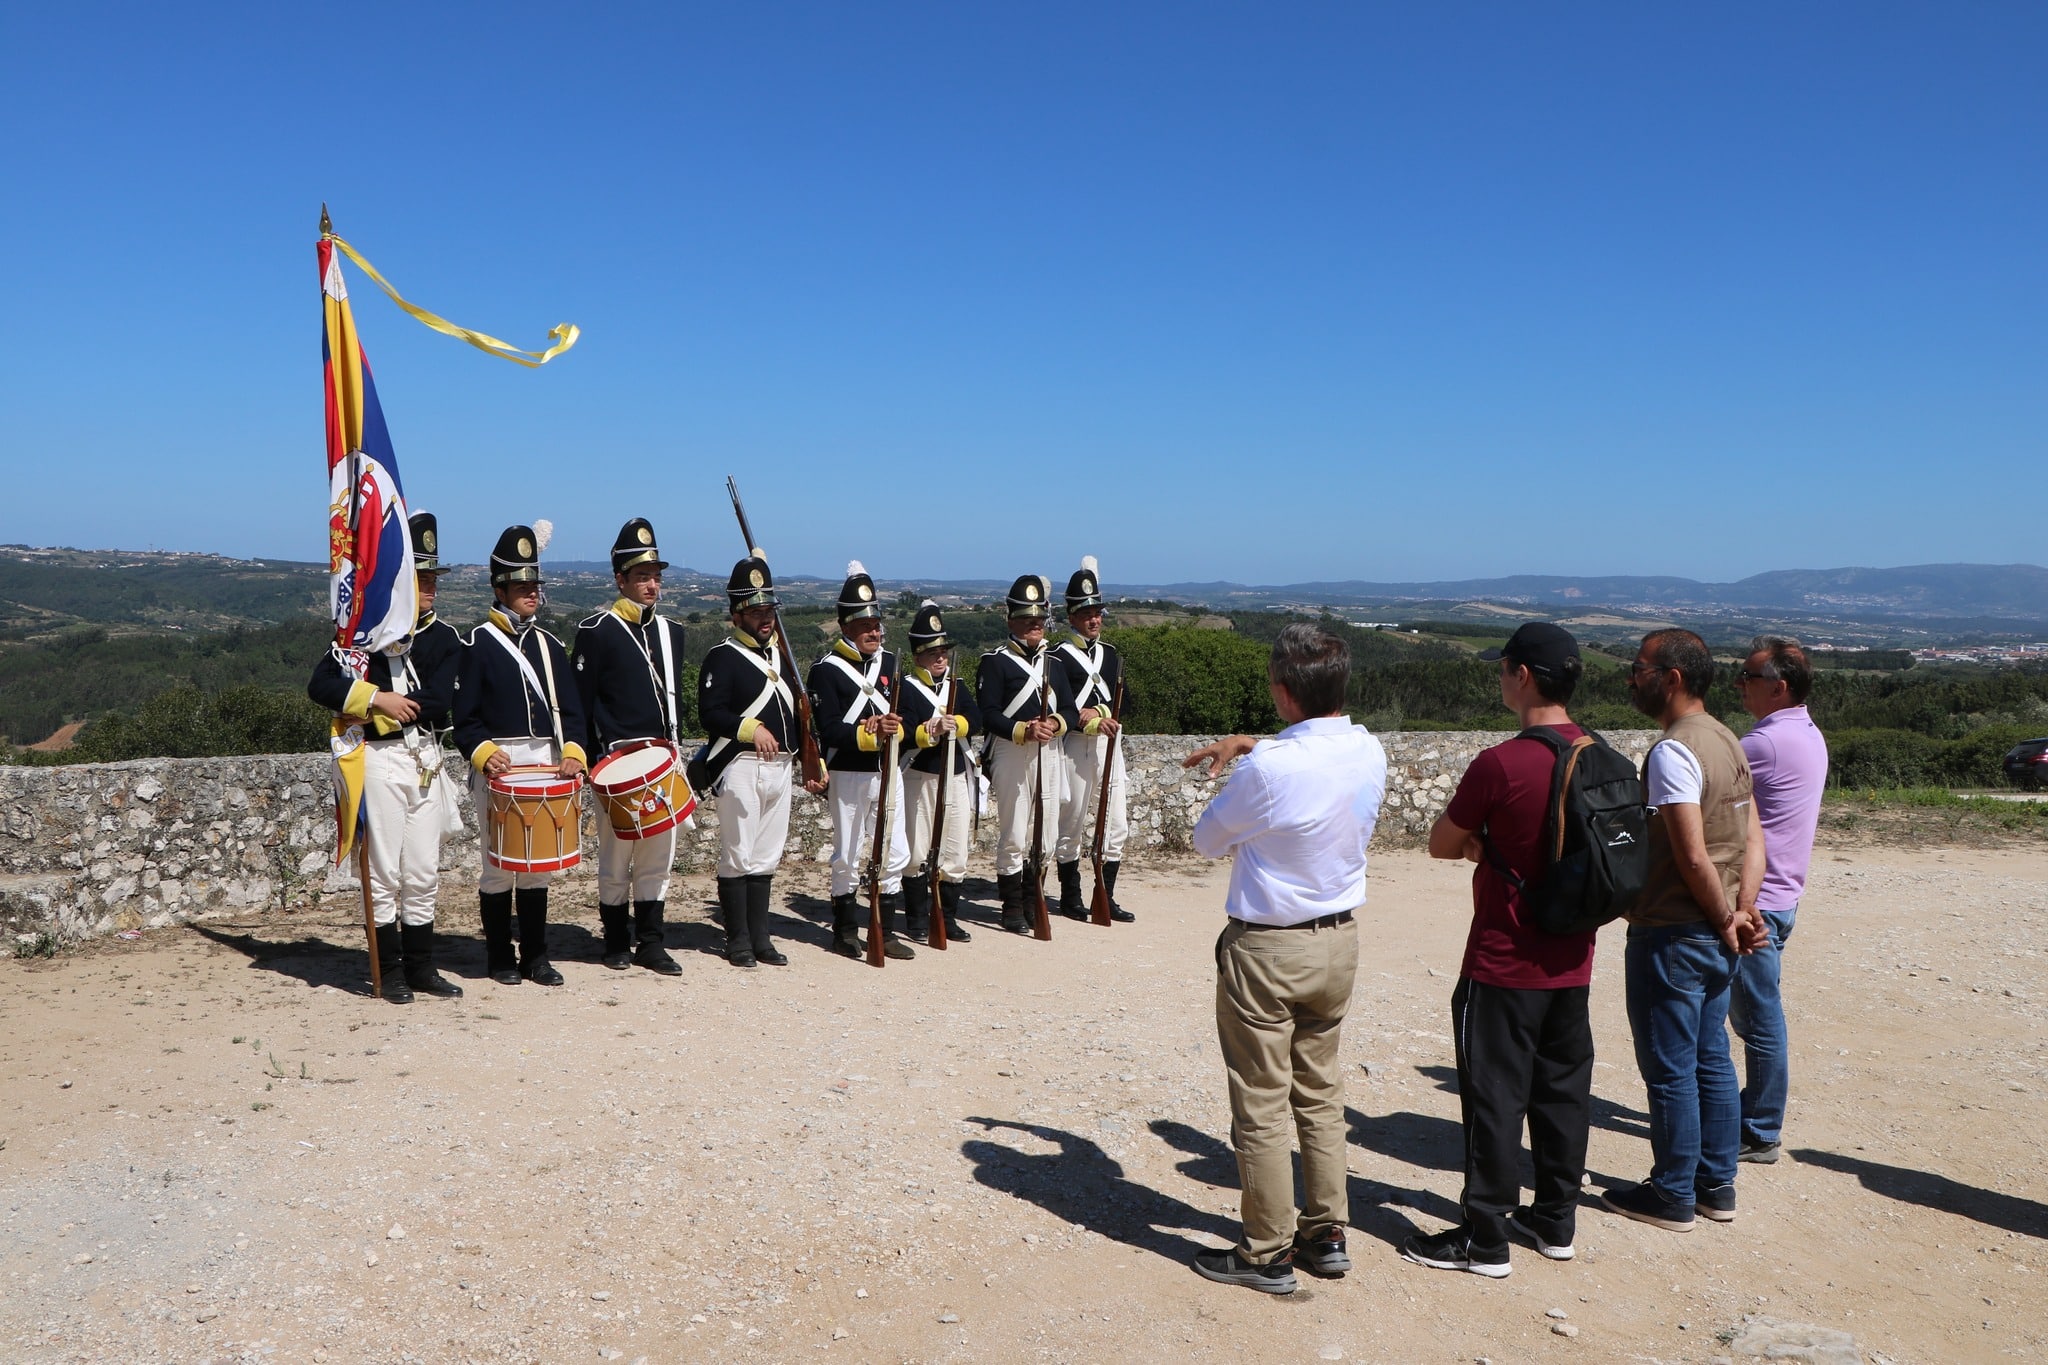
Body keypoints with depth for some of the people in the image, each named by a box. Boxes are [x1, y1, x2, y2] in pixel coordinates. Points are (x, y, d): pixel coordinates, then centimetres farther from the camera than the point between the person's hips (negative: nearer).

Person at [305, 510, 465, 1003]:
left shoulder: (445, 638, 8)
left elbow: (438, 701, -7)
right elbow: (320, 685, -12)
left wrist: (370, 710, -11)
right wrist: (378, 699, -19)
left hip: (428, 761, 4)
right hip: (381, 762, -4)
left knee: (424, 873, 10)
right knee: (385, 873, 2)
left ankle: (421, 968, 19)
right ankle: (391, 973, 11)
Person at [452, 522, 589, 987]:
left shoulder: (549, 644, 13)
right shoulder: (477, 644, -2)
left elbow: (570, 708, 8)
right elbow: (463, 715, -6)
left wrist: (572, 751, -8)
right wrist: (483, 753, -22)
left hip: (546, 761, 5)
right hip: (498, 765, -5)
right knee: (500, 864, 0)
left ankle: (536, 956, 17)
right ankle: (500, 959, 11)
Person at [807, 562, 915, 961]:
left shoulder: (890, 662, 10)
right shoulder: (826, 670, -8)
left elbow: (905, 715, 6)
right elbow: (829, 730, -16)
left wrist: (892, 727, -16)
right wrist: (870, 734, -28)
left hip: (887, 773, 6)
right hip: (848, 775, -5)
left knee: (895, 854, 7)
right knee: (849, 856, 4)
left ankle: (887, 932, 18)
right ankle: (845, 932, 18)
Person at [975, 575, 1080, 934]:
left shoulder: (1053, 663, 17)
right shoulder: (995, 662, -2)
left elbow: (1071, 711, 11)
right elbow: (988, 713, -11)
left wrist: (1055, 724, -11)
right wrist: (1023, 730, -24)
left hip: (1049, 755, 6)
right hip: (1011, 756, -6)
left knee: (1045, 834, 10)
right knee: (1013, 836, -2)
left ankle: (1033, 903, 22)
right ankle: (1012, 908, 8)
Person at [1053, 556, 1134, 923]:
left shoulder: (1111, 654, 15)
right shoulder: (1060, 657, -4)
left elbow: (1124, 701, 10)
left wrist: (1099, 713, -8)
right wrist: (1090, 719, -19)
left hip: (1109, 745, 6)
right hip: (1075, 747, -6)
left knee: (1116, 826, 5)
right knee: (1072, 826, 3)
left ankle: (1106, 898, 15)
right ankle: (1071, 899, 14)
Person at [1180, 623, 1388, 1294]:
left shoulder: (1268, 770, -25)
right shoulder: (1370, 752, -5)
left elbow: (1207, 839, -7)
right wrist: (1247, 743, 19)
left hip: (1267, 950, -7)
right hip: (1339, 942, 7)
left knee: (1262, 1107, 6)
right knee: (1320, 1093, 20)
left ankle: (1267, 1255, 17)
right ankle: (1326, 1235, 30)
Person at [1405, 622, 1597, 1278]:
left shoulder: (1500, 764, -22)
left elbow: (1441, 844, -10)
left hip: (1504, 965, -7)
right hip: (1572, 960, 7)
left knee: (1494, 1099, 2)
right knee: (1563, 1090, 17)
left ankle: (1485, 1240, 11)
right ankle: (1556, 1219, 30)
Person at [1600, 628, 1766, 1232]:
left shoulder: (1672, 752, -20)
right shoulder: (1727, 741, 10)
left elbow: (1692, 856, -24)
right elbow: (1754, 839, 8)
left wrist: (1724, 919, -11)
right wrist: (1741, 911, -1)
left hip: (1673, 937, -9)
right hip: (1717, 937, 9)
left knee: (1669, 1071, 3)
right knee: (1711, 1062, 17)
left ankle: (1672, 1196, 14)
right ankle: (1717, 1186, 27)